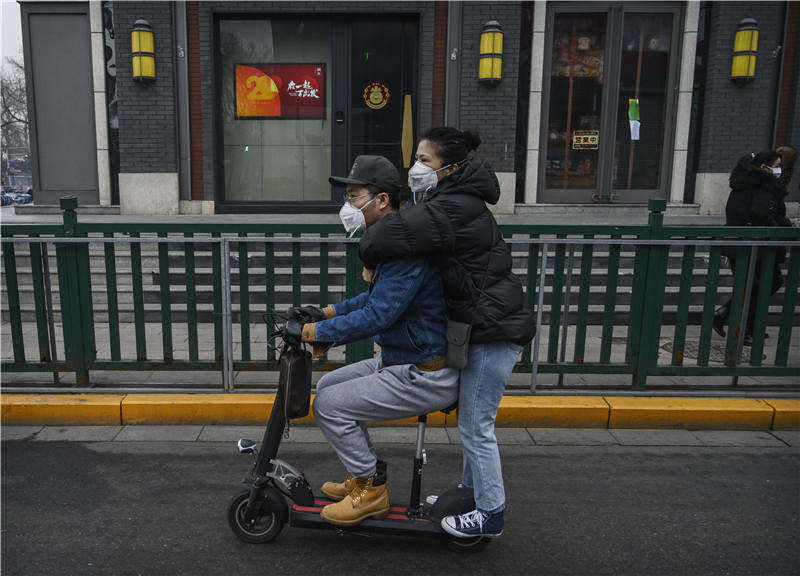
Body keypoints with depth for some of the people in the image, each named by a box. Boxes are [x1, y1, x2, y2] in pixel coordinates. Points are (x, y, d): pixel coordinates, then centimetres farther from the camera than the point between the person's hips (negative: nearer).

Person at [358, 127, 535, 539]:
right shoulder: (456, 202, 12)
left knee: (475, 427, 2)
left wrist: (369, 256, -11)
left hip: (494, 332, -10)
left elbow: (391, 235, -31)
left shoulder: (455, 209, -22)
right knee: (471, 421, 22)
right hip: (487, 329, 10)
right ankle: (470, 492, 39)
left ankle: (491, 514, 19)